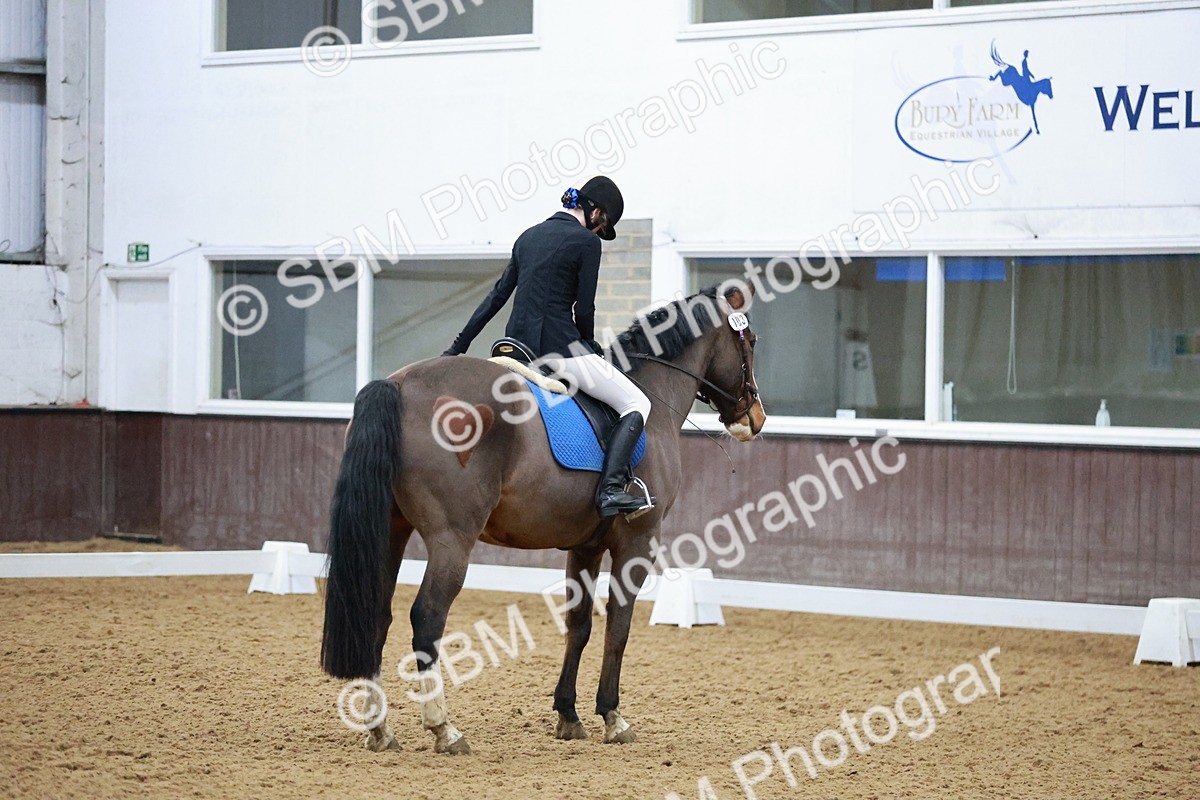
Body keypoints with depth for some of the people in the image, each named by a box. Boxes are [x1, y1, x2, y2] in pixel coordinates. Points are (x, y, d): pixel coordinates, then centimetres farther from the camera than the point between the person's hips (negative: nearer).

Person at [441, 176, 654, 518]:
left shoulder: (529, 236, 15)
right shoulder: (586, 241, -6)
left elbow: (497, 295, 17)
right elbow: (584, 309, -6)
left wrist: (458, 346, 20)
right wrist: (588, 348, 12)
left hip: (517, 346, 7)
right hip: (558, 346, -7)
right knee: (636, 404, 2)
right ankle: (610, 488, -16)